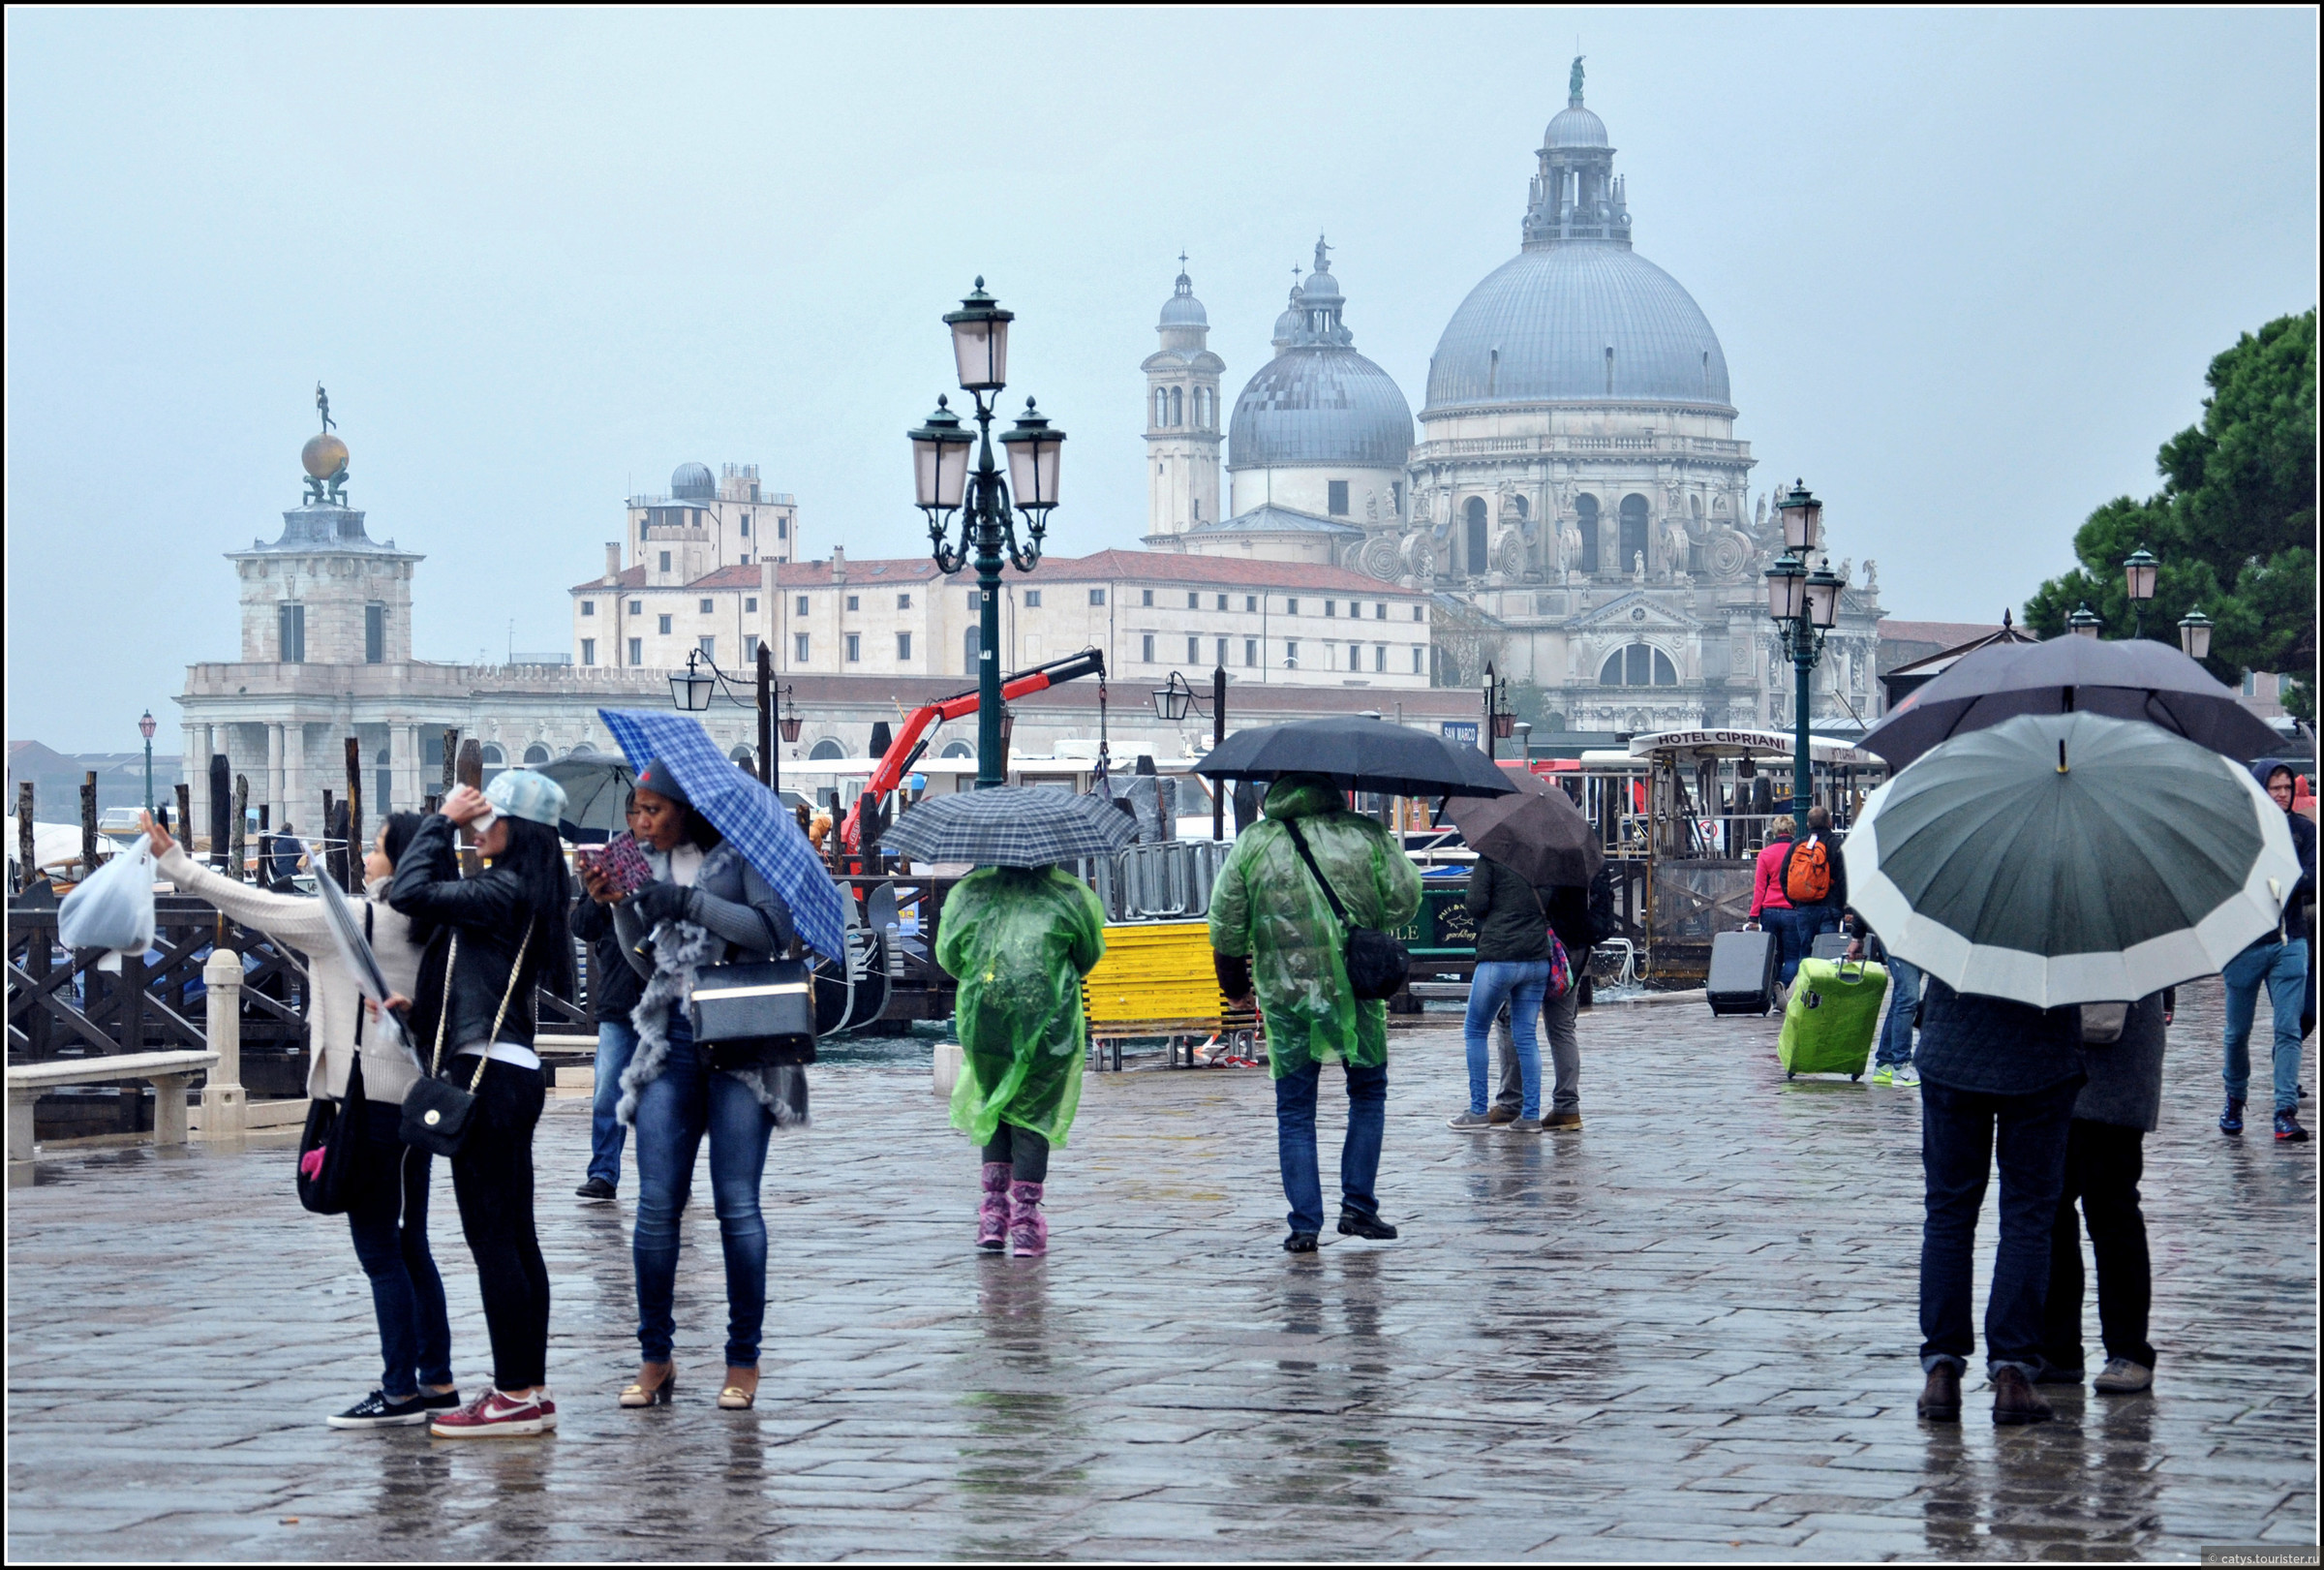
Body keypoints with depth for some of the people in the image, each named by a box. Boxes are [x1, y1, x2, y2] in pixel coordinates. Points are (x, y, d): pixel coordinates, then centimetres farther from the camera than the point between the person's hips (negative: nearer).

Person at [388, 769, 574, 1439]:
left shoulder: (503, 893, -15)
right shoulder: (518, 894, 13)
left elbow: (411, 893, -18)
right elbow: (439, 901, 18)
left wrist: (443, 820, -7)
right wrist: (448, 825, 11)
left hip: (489, 1076, -10)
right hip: (511, 1075, 10)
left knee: (492, 1239, -6)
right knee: (516, 1238, 12)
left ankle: (517, 1396, -5)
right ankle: (528, 1389, 16)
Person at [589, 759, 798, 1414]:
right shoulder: (647, 863, 13)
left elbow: (775, 928, -13)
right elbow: (645, 964, 16)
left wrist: (688, 901, -16)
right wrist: (621, 907, 1)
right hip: (672, 1039, 5)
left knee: (737, 1204, -3)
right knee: (656, 1205, -1)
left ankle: (744, 1361, 5)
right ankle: (654, 1357, 7)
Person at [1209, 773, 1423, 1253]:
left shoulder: (1252, 844, 0)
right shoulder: (1366, 835, -2)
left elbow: (1225, 922, 0)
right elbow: (1405, 900, -2)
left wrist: (1233, 980, 15)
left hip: (1285, 996, 0)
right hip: (1357, 990, 0)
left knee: (1294, 1113, 8)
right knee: (1368, 1094, 19)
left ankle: (1305, 1224, 0)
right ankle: (1358, 1205, 13)